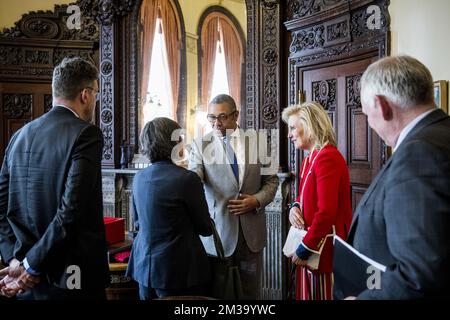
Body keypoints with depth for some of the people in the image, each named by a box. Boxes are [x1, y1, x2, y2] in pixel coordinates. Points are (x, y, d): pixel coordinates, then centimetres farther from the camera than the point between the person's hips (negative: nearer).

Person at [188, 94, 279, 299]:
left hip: (251, 230, 2)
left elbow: (271, 180, 8)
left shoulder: (256, 141, 3)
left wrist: (257, 200, -10)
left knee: (250, 290, 13)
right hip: (217, 230, -1)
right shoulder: (201, 144, -1)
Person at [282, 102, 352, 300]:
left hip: (323, 247, -9)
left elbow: (326, 212, -24)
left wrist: (305, 248, -17)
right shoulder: (310, 158, 12)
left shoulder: (327, 157, -18)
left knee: (321, 295, 3)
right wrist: (295, 207, 0)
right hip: (311, 244, 9)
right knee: (307, 294, 16)